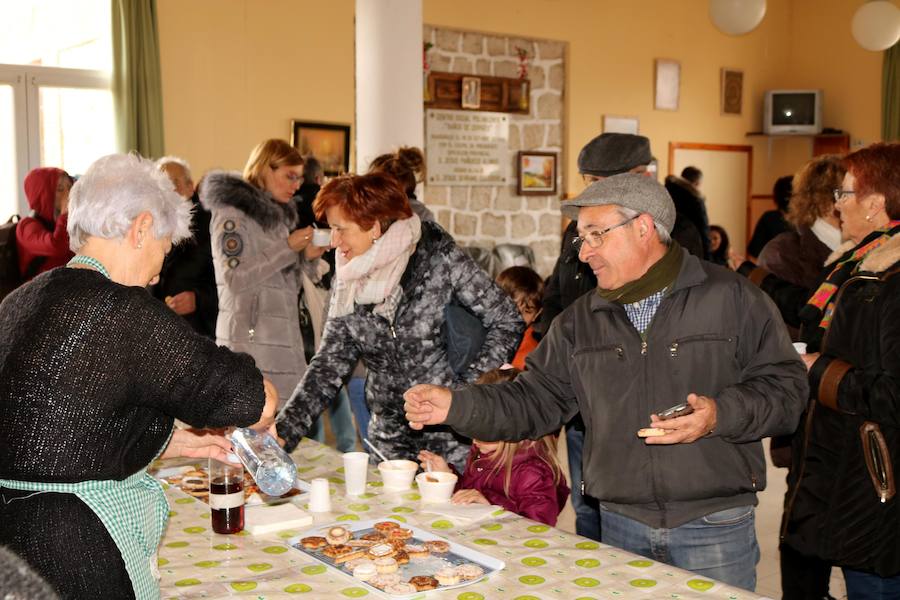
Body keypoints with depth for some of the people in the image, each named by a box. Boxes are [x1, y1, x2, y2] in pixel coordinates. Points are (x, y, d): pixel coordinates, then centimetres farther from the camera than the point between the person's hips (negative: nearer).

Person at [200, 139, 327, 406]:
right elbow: (235, 278, -15)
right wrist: (287, 248, -12)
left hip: (284, 338, 8)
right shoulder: (232, 211, -5)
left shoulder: (277, 214, 19)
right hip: (250, 338, -8)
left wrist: (307, 258, 3)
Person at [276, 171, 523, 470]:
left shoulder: (437, 256, -13)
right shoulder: (347, 283, 1)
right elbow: (329, 365, 2)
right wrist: (283, 432, -8)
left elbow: (507, 322, -8)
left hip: (455, 438, -4)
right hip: (391, 442, 4)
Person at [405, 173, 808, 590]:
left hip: (714, 525, -3)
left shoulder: (731, 298, -5)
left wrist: (720, 415, -23)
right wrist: (455, 405, -6)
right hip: (620, 524, 4)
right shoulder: (579, 321, 7)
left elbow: (785, 387, -6)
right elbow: (536, 401, 6)